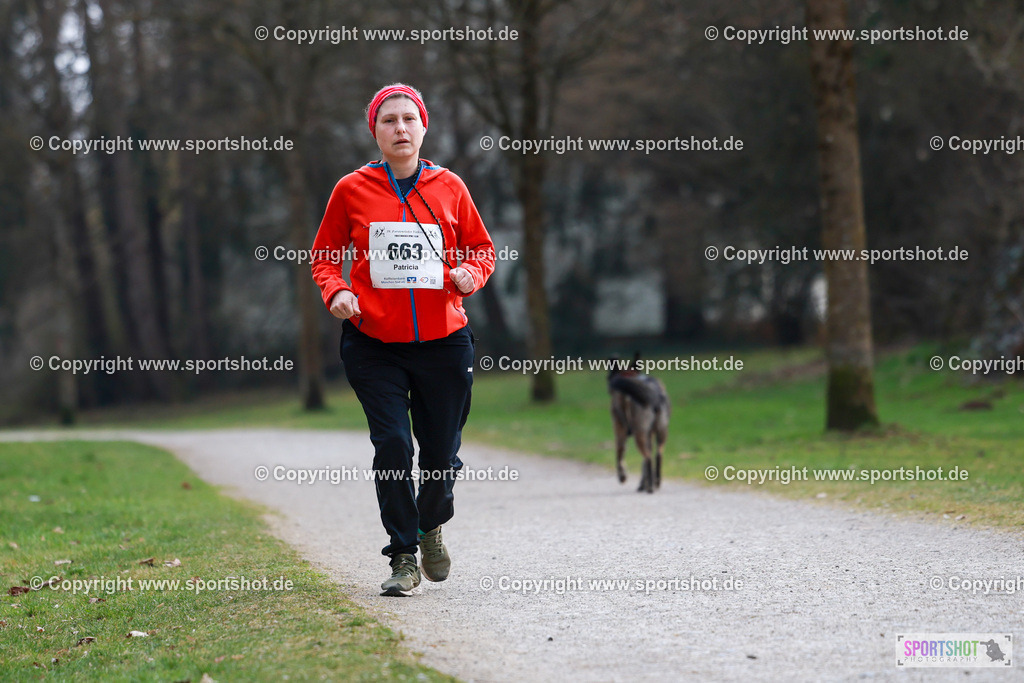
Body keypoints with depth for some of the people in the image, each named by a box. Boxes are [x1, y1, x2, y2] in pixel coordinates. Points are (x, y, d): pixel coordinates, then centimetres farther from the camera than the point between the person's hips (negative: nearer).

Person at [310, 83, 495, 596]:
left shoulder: (449, 188, 5)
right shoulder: (352, 190, 1)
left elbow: (481, 247, 14)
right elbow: (324, 255, 10)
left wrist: (470, 275, -8)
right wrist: (336, 291, -10)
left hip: (443, 339, 1)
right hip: (373, 342, -1)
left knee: (441, 450, 6)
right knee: (392, 446, -10)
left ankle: (431, 526, 37)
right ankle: (403, 557, 4)